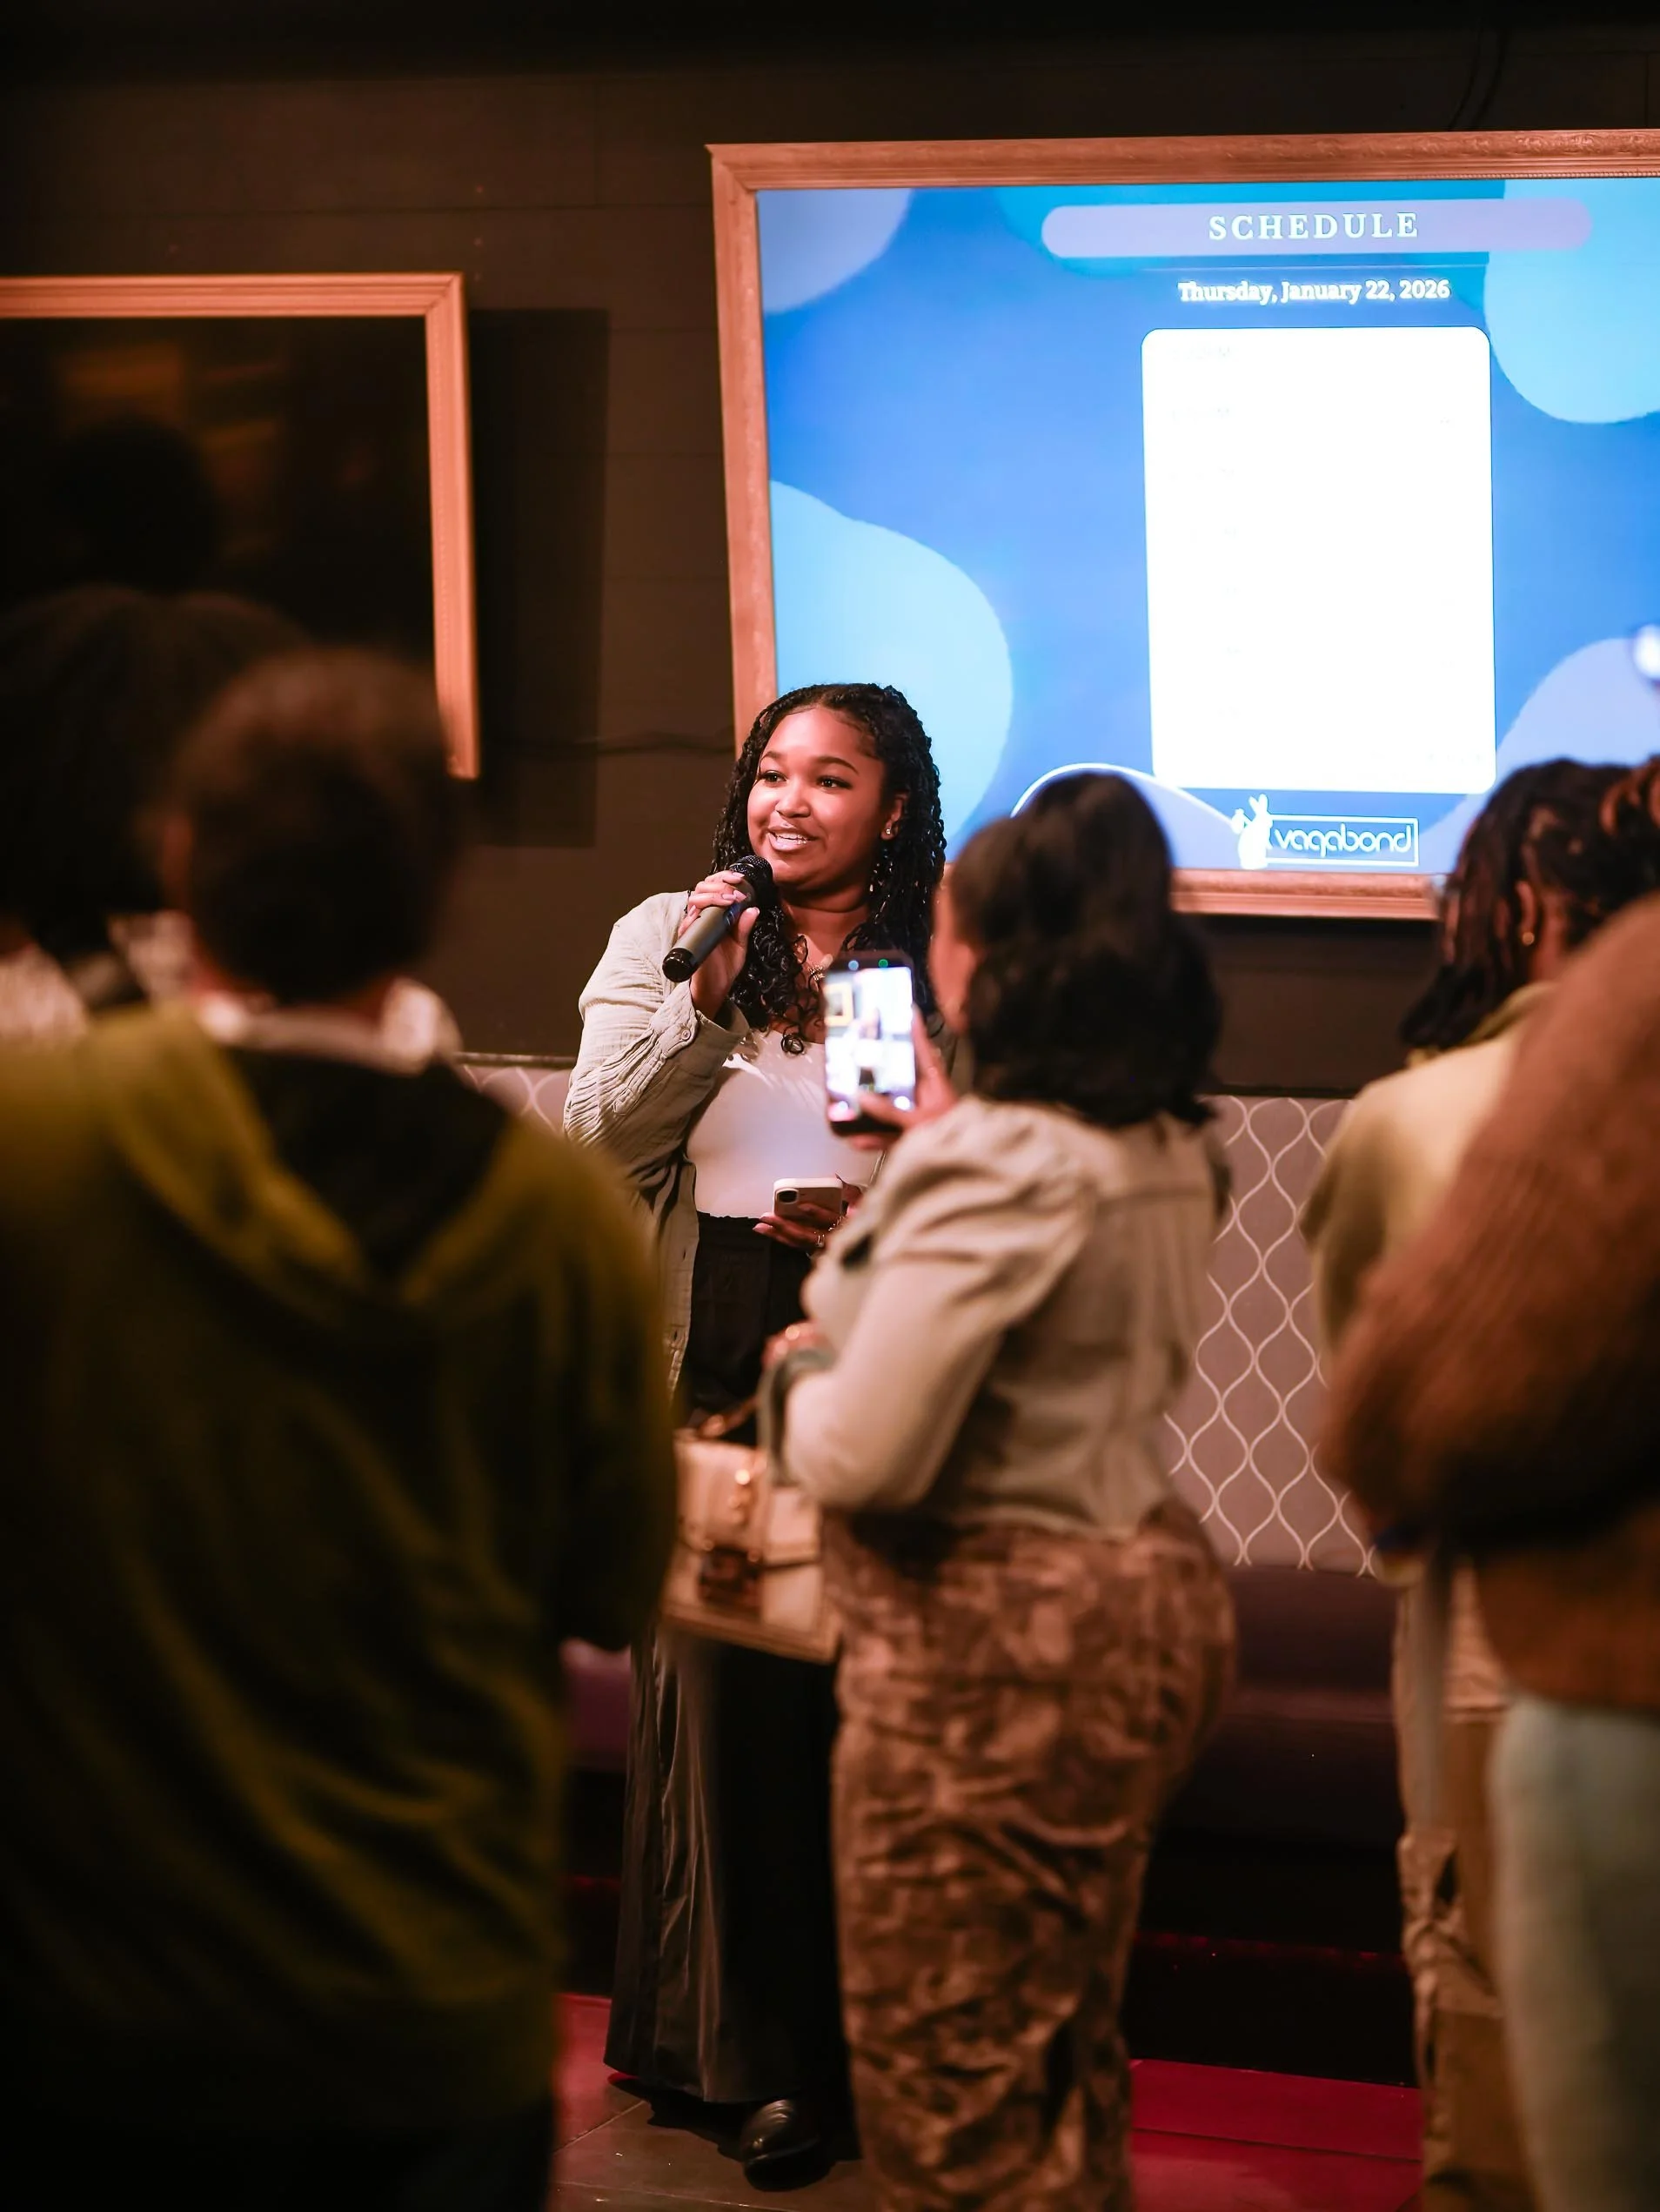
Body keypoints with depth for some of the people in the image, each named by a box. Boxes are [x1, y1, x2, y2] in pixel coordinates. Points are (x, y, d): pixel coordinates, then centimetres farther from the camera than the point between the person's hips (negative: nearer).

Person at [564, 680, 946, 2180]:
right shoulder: (663, 941, 10)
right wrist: (701, 1002, -10)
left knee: (869, 1698, -4)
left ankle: (874, 2040, 8)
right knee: (720, 1684, 4)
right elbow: (600, 1143, 0)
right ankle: (752, 2046, 18)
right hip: (709, 1366, 2)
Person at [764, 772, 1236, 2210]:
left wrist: (802, 1377, -4)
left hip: (996, 1636, -9)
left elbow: (868, 1457, -26)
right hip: (1149, 1593, 9)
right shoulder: (1170, 1148, 5)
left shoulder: (993, 1161, -22)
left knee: (949, 2094, 2)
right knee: (1067, 2065, 22)